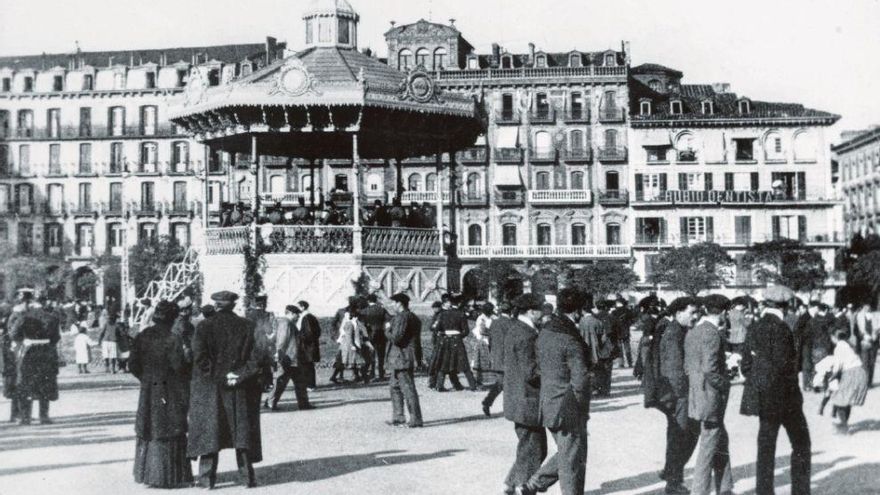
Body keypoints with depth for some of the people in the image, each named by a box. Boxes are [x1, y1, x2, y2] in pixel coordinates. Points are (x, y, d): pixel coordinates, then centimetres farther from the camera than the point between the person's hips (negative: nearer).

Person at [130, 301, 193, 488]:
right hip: (170, 393, -5)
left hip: (148, 390, 6)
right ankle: (167, 476, 3)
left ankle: (145, 473, 20)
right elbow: (178, 366, -18)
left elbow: (133, 365, 4)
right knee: (169, 432, 2)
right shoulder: (172, 339, -15)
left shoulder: (142, 337, 3)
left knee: (148, 432, 14)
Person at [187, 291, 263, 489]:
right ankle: (247, 476, 10)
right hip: (240, 391, 1)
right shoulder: (247, 326, -1)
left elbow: (200, 357, -11)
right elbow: (255, 356, -7)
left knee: (209, 431, 6)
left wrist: (218, 377, -7)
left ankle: (207, 478, 6)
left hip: (210, 390, -1)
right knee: (242, 430, 8)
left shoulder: (204, 327, -4)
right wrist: (240, 376, -6)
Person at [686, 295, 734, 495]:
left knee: (721, 441, 20)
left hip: (696, 394, 9)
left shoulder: (692, 332, 8)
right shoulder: (712, 334, -19)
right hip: (711, 396, -9)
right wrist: (724, 385, -11)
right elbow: (710, 370, -26)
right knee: (708, 447, 0)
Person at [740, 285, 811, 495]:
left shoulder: (754, 328, 4)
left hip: (762, 397, 6)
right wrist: (792, 387, -4)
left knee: (766, 444, 11)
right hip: (783, 396, -6)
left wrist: (756, 384, 15)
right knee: (801, 443, 9)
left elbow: (746, 364, 6)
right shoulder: (781, 328, -16)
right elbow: (783, 365, -19)